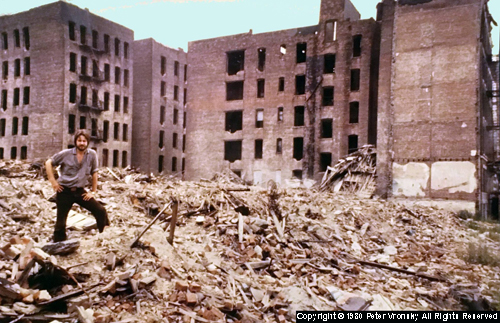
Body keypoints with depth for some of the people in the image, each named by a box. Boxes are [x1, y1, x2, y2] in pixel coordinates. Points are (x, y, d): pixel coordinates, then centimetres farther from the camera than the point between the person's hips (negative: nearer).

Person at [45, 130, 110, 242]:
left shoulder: (92, 154, -3)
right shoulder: (66, 154, -5)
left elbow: (94, 173, 4)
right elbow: (48, 163, 4)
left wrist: (93, 192, 4)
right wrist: (52, 180, -5)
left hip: (80, 191, 2)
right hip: (64, 191, -1)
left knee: (101, 211, -10)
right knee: (61, 222, 2)